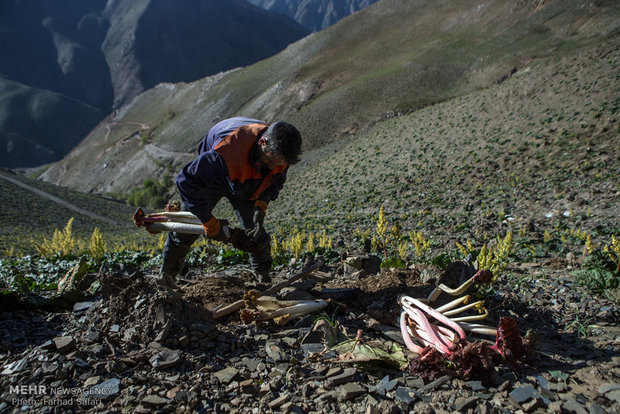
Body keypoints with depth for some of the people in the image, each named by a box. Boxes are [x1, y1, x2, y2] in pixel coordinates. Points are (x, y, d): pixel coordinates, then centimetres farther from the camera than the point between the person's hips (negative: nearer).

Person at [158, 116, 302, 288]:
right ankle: (166, 273, 25)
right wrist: (208, 221, -35)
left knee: (255, 231, -5)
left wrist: (262, 203, -25)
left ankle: (263, 275, 17)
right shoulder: (228, 151, -48)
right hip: (210, 179, -3)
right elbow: (187, 180, -40)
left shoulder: (279, 153, -30)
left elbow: (277, 180, -6)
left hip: (246, 185, 3)